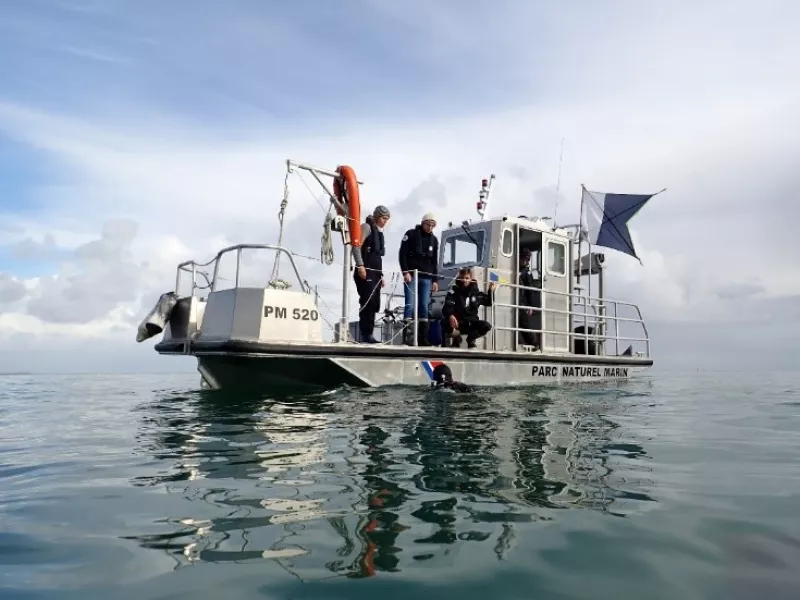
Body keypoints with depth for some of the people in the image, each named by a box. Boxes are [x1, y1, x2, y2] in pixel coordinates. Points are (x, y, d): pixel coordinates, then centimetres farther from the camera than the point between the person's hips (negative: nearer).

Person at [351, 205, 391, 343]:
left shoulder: (379, 232, 24)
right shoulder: (366, 227, 0)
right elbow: (356, 246, -12)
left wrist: (381, 275, 20)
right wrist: (360, 266, -21)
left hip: (375, 273, 8)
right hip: (365, 272, -8)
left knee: (374, 304, 3)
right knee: (367, 302, -15)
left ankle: (368, 334, 5)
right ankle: (365, 335, -14)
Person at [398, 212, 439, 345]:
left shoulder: (434, 240, 14)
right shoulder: (411, 234, 1)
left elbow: (435, 262, 16)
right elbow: (402, 254, -4)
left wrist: (435, 280, 8)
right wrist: (405, 272, -14)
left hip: (426, 278, 4)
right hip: (411, 275, -4)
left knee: (424, 306, -1)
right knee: (410, 304, -11)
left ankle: (423, 338, 0)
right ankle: (407, 336, -12)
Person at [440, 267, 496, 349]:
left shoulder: (476, 291, 6)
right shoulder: (454, 291, -5)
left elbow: (488, 302, 18)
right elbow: (446, 307, -17)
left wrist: (491, 291, -1)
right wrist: (450, 316, -39)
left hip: (471, 323, 2)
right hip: (457, 322, -2)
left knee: (487, 326, -25)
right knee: (445, 322, -35)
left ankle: (471, 339, 7)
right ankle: (456, 339, 2)